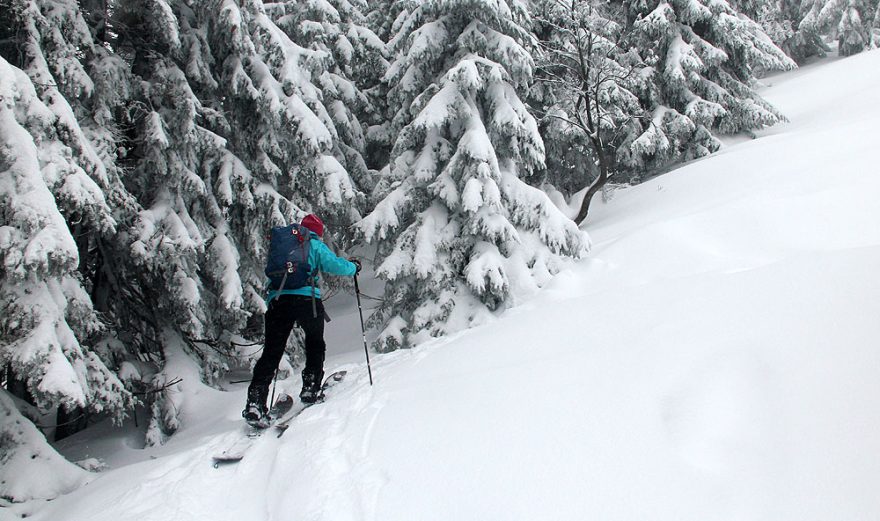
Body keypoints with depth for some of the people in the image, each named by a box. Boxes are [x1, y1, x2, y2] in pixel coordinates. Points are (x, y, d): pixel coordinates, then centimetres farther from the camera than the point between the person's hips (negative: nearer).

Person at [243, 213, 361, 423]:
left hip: (277, 299, 4)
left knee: (271, 352, 2)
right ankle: (310, 388, 10)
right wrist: (353, 267, 17)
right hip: (306, 299, -4)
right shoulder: (315, 245, 9)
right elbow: (335, 266, -2)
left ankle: (255, 401, -8)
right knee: (315, 345, 18)